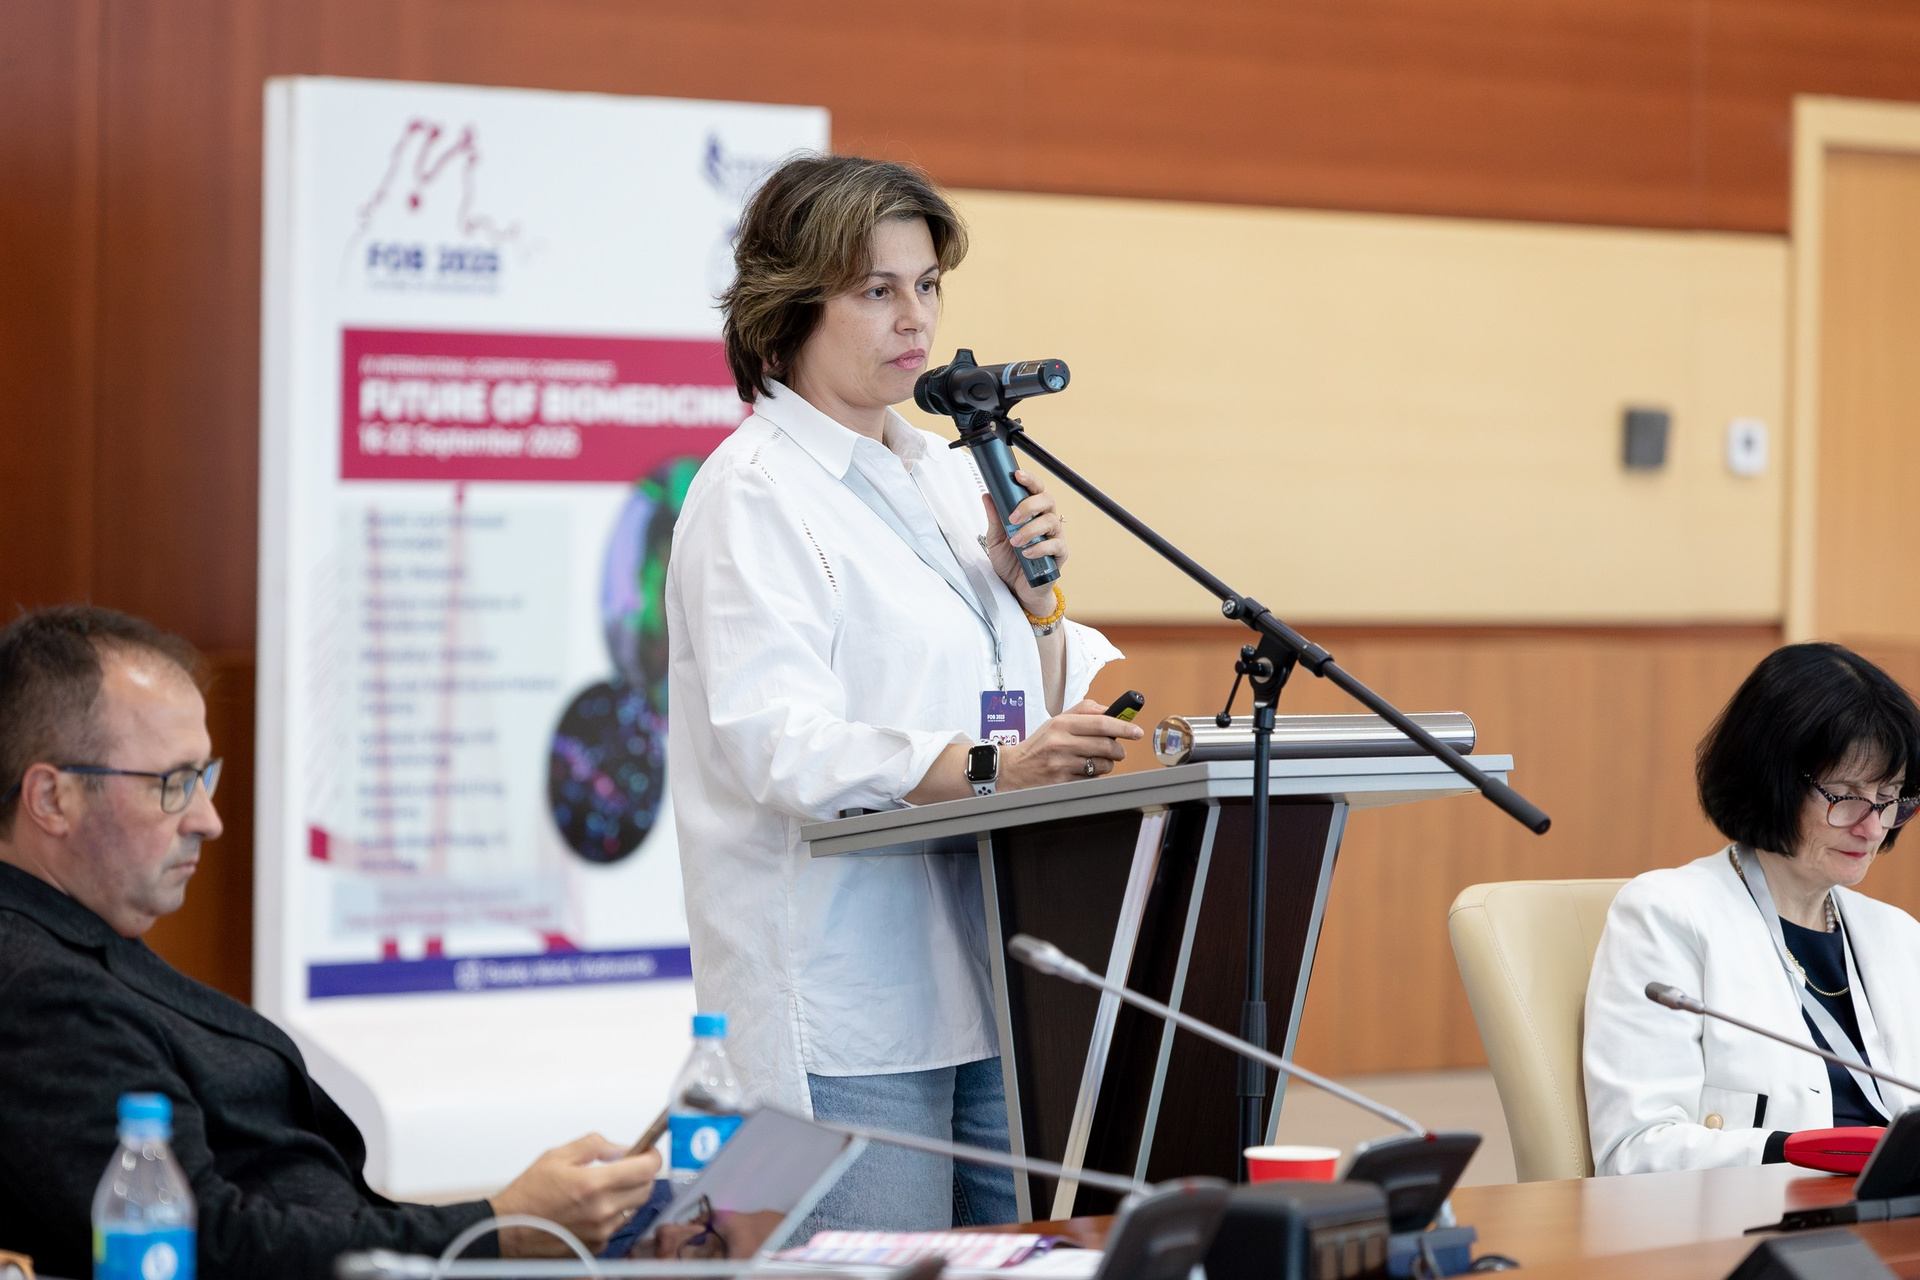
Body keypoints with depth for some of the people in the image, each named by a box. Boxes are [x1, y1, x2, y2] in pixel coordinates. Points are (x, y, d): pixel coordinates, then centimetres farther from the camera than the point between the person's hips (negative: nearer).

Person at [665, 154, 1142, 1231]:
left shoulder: (947, 472, 18)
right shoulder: (754, 494, -7)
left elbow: (1041, 703, 20)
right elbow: (777, 741, -20)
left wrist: (1032, 587, 0)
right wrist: (990, 767, -32)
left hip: (990, 980, 7)